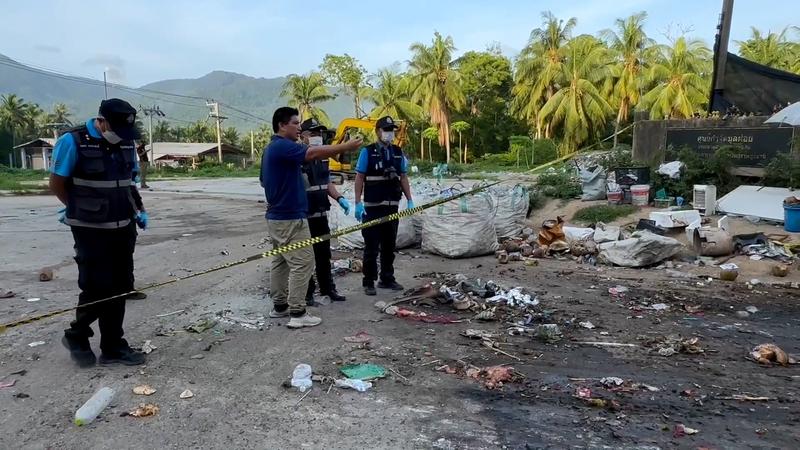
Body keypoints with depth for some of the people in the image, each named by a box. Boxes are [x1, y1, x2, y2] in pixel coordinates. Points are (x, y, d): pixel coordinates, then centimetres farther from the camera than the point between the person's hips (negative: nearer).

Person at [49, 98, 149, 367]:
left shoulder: (126, 143, 5)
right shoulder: (73, 142, -13)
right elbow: (56, 183, -6)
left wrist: (139, 210, 7)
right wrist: (81, 210, 4)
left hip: (123, 228, 6)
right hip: (91, 230, -6)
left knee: (119, 288, 9)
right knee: (97, 287, -3)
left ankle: (113, 348, 20)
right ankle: (76, 336, 23)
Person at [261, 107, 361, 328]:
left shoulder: (272, 149, 16)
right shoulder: (282, 146, -17)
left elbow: (265, 182, 21)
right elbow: (314, 153, -30)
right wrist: (345, 146, -27)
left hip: (277, 217, 11)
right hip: (290, 218, -11)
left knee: (280, 262, 15)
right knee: (302, 263, -7)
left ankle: (279, 306, 23)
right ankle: (297, 313, -5)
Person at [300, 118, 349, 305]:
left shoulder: (323, 158, 10)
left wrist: (339, 198, 6)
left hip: (321, 214, 8)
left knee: (324, 254, 17)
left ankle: (327, 288, 30)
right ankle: (306, 293, 16)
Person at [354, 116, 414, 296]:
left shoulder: (398, 152, 9)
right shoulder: (367, 152, -5)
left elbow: (403, 177, 12)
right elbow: (359, 178, -6)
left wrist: (410, 200, 6)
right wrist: (358, 203, -12)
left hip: (392, 206, 5)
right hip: (372, 207, -5)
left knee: (389, 245, 12)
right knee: (371, 246, 0)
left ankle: (387, 279, 24)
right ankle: (369, 282, 9)